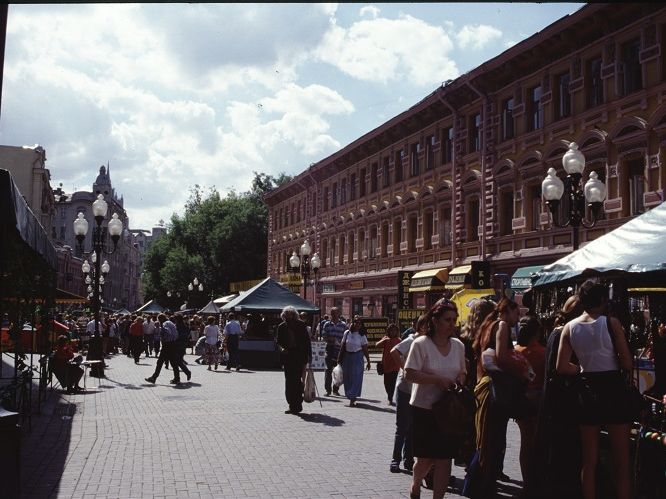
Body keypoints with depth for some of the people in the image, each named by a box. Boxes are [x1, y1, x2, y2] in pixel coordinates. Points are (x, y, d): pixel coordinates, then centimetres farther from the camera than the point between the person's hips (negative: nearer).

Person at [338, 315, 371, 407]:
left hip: (357, 357, -2)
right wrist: (340, 358, 7)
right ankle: (351, 396, 22)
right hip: (347, 357, 2)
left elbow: (365, 350, 0)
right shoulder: (347, 333, 2)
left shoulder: (362, 336, -2)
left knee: (356, 377, -6)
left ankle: (352, 399, -4)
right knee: (347, 378, 7)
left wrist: (368, 362, -1)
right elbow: (342, 346, 7)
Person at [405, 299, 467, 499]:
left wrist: (460, 380, -5)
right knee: (426, 458, 7)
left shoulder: (458, 345, 5)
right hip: (424, 409, -4)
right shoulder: (421, 344, -11)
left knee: (445, 458, 3)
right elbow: (410, 374, -16)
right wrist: (439, 380, -22)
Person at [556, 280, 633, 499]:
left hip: (587, 392, 4)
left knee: (589, 460, 13)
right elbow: (627, 364, -11)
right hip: (613, 390, -3)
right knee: (622, 461, 6)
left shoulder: (569, 327, 1)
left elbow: (562, 367, -3)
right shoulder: (611, 323, -9)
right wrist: (611, 360, 9)